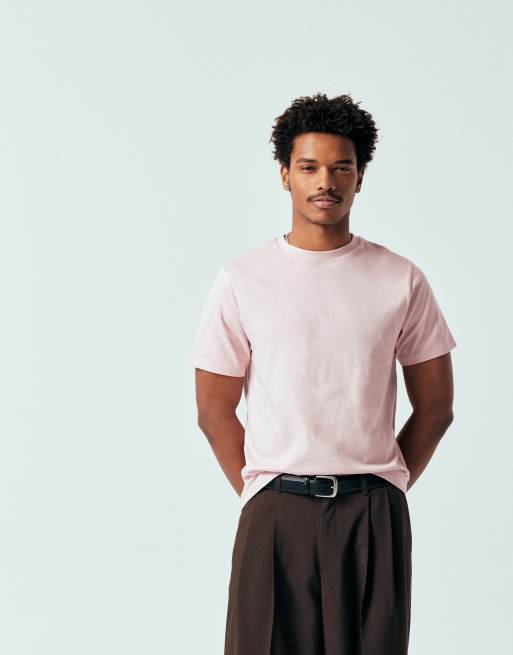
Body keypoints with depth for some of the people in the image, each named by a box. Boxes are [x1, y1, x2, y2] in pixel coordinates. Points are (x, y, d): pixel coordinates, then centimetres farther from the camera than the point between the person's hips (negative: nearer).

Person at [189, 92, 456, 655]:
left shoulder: (401, 279, 4)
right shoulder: (241, 280, 1)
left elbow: (435, 406, 8)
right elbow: (215, 412, 4)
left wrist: (383, 492, 4)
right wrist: (259, 497, 1)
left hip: (373, 517, 1)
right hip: (275, 516, 0)